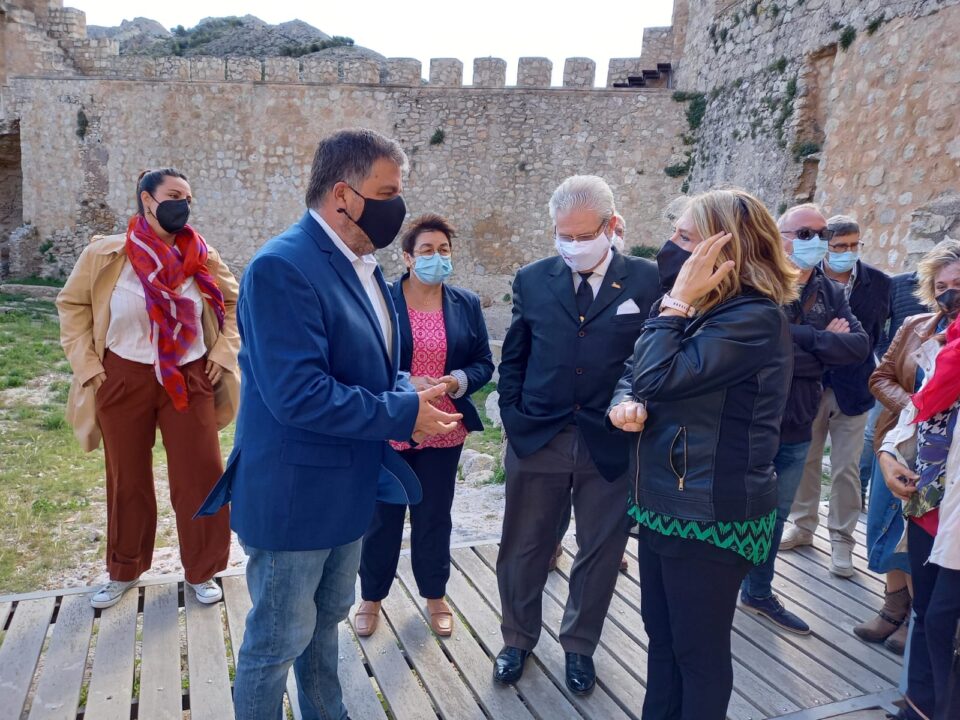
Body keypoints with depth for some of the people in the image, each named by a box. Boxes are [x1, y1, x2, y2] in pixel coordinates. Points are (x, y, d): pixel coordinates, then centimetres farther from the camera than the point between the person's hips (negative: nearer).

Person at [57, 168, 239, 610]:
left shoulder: (202, 257, -2)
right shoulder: (105, 255, -7)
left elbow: (234, 303, 9)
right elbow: (72, 304, 4)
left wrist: (223, 352, 0)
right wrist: (86, 363, -2)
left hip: (190, 380, 1)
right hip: (125, 380, 0)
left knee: (201, 476, 3)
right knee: (128, 479, 14)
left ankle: (201, 571, 23)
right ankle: (124, 571, 34)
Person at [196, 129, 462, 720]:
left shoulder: (363, 265, 6)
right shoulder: (282, 267, -23)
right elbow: (299, 395, -30)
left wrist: (412, 395, -7)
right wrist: (405, 413, -23)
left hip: (347, 488, 9)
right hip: (294, 495, -9)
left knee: (326, 620, 26)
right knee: (278, 642, 11)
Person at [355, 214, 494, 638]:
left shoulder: (467, 304, 5)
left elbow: (483, 363, 5)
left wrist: (457, 381, -16)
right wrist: (406, 383, -22)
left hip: (444, 431, 3)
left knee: (435, 516, 14)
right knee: (382, 516, 10)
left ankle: (435, 596, 33)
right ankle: (371, 598, 30)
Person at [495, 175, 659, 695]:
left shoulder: (647, 281, -3)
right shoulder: (532, 280, 3)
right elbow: (513, 358, 10)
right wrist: (513, 417, 4)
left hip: (611, 443, -1)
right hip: (536, 438, 1)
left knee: (600, 552, 14)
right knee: (524, 548, 13)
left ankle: (579, 646, 37)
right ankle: (518, 639, 37)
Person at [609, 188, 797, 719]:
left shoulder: (754, 317, -19)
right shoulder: (705, 309, 10)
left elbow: (659, 378, -26)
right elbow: (635, 373, 12)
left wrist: (677, 299, -19)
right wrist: (624, 402, -10)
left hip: (711, 512, -9)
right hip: (666, 500, 9)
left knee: (699, 649, 10)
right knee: (661, 634, 22)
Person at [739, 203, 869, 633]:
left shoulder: (830, 293, 6)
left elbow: (860, 345, -7)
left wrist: (803, 340, -18)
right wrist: (823, 340, -17)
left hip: (796, 430, 6)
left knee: (774, 515, 18)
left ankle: (758, 593, 37)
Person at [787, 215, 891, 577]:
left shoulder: (877, 281, -4)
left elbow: (877, 330, 5)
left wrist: (855, 358, -1)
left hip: (852, 386, 0)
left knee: (846, 468, 4)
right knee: (806, 460, 14)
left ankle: (841, 539, 19)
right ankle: (803, 526, 31)